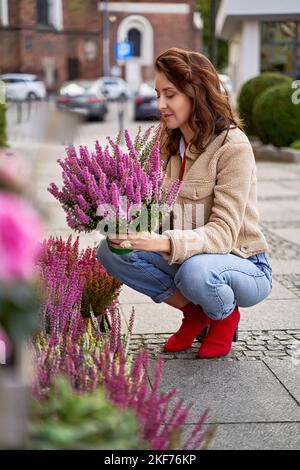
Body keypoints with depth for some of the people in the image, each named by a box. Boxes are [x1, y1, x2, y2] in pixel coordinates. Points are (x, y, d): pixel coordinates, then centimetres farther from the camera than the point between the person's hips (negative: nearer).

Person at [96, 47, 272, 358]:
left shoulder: (233, 146, -19)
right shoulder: (174, 144, 3)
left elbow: (223, 232, -26)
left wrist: (166, 242, -42)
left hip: (245, 267, -6)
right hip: (186, 258, 6)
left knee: (195, 269, -39)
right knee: (109, 250, -13)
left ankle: (225, 316, -3)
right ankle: (193, 311, 2)